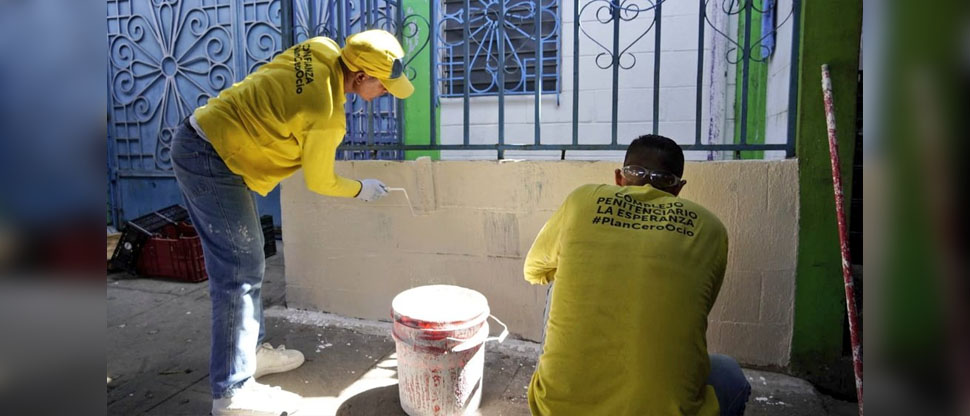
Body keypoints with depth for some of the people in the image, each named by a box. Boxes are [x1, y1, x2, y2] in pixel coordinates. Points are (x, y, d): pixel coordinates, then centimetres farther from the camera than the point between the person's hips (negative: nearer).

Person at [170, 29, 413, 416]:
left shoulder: (322, 48, 0)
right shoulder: (327, 117, -22)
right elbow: (319, 181, -7)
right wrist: (360, 189, 9)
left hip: (197, 140, 10)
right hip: (211, 162, -10)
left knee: (244, 260, 15)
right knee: (241, 271, -6)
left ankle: (252, 350, 28)